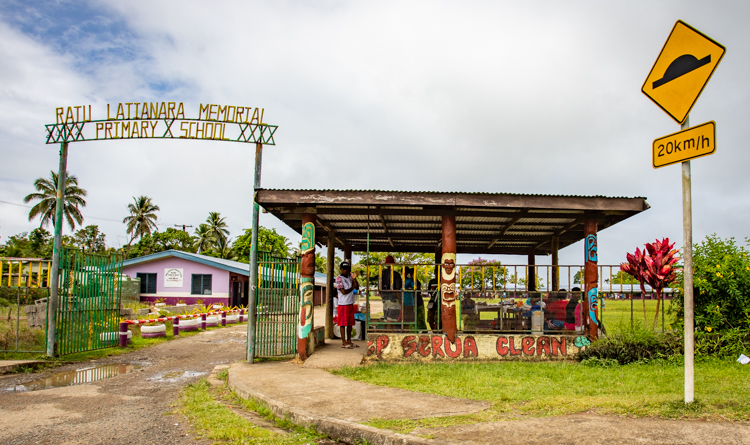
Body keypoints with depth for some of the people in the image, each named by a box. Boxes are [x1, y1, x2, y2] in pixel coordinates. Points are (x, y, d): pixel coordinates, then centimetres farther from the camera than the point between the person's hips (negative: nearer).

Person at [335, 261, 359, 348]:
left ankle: (349, 341, 20)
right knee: (343, 323, -3)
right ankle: (344, 343, 1)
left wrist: (354, 279, -7)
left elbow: (357, 287, 8)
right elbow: (343, 292, -15)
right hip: (343, 304, -7)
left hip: (350, 303, 7)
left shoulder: (349, 277, 13)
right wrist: (352, 288, -1)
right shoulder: (339, 278, -8)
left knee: (350, 323, 11)